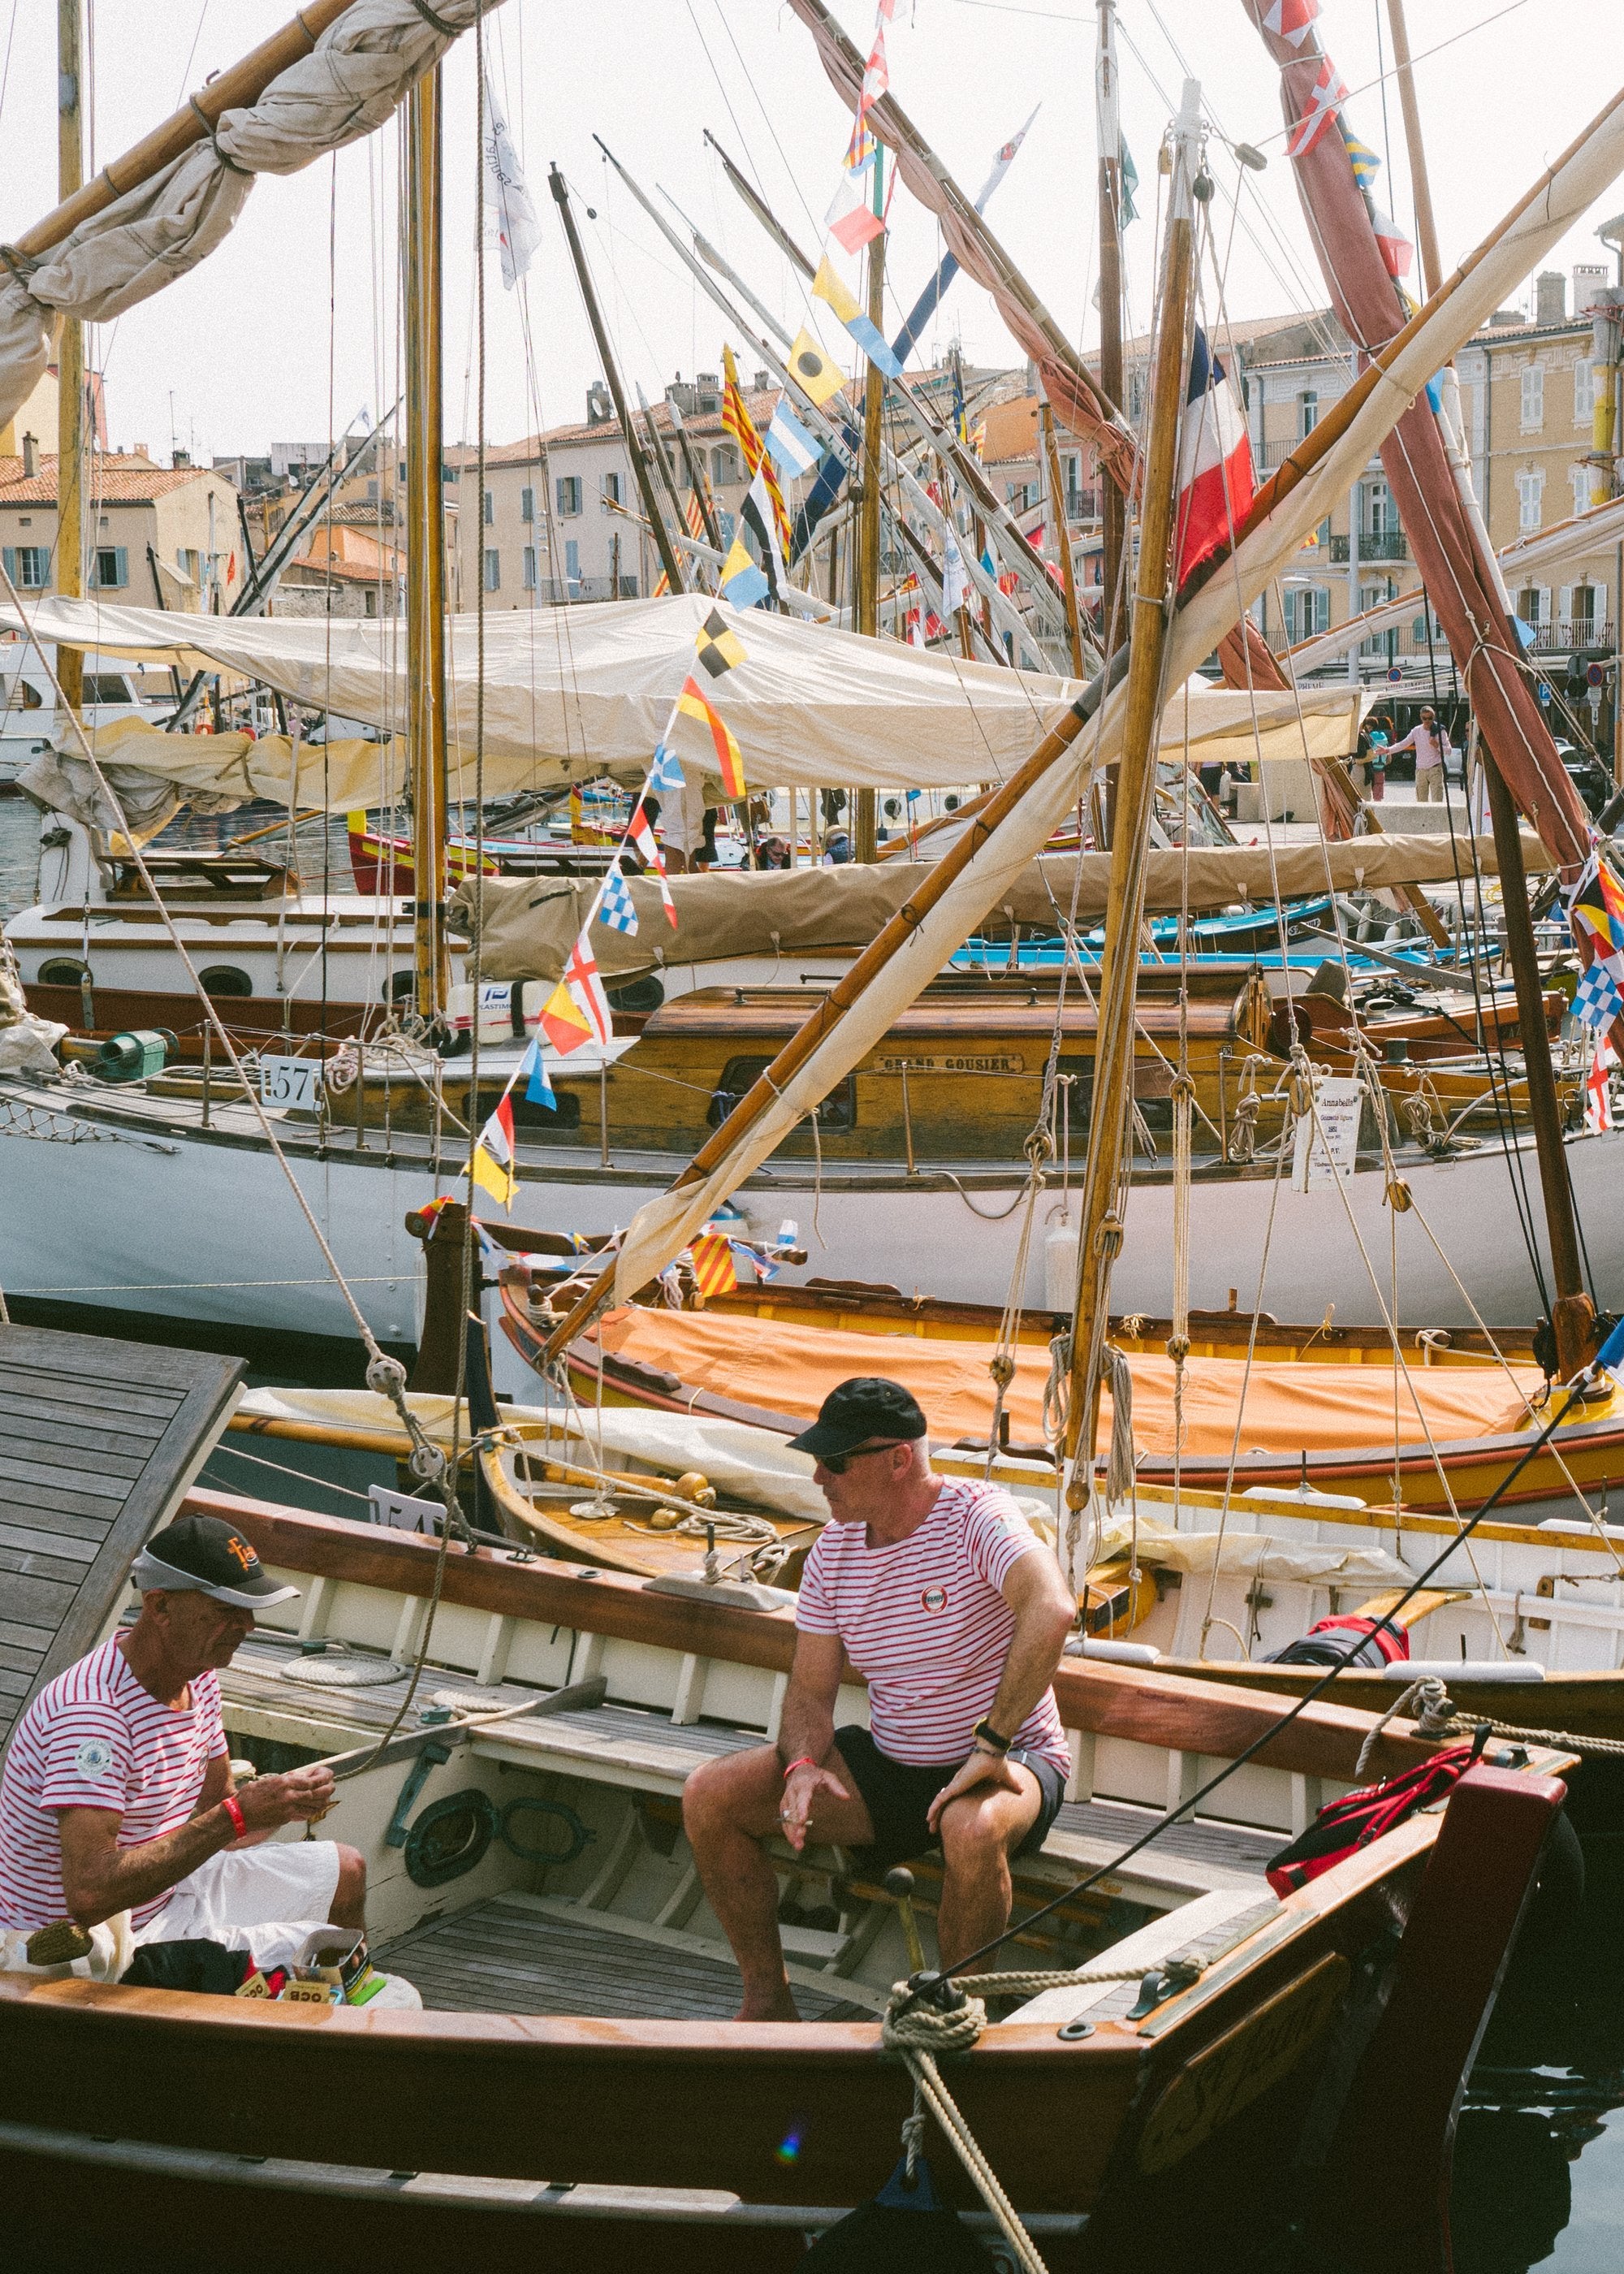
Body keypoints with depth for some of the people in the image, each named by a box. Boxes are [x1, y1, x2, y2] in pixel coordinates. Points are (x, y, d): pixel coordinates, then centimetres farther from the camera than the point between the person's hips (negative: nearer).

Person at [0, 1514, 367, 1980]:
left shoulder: (199, 1677, 0)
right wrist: (238, 1814, -35)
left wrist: (282, 1800, -14)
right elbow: (90, 1893, -38)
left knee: (344, 1874, 14)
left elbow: (213, 1815, 9)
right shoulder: (90, 1714, -31)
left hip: (164, 1892, 10)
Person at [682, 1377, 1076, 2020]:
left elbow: (1052, 1610, -37)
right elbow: (810, 1689, 6)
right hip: (888, 1764, 6)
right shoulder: (833, 1548, 2)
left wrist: (991, 1747, -38)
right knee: (709, 1797, -8)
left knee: (972, 1830, -42)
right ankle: (767, 2000, 6)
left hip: (1007, 1762, -6)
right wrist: (802, 1766, -16)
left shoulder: (976, 1516, -18)